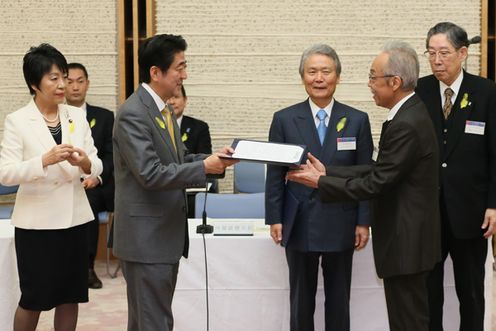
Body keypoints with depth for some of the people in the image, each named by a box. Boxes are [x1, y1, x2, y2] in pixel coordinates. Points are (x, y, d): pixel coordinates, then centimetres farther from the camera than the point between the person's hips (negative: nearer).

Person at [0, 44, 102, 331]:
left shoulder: (77, 116, 6)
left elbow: (97, 166, 4)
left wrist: (84, 162, -18)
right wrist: (46, 160, -27)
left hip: (75, 218, 4)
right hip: (37, 221, -4)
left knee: (70, 296, 11)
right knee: (34, 299, 5)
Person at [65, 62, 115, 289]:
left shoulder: (104, 117, 11)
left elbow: (111, 154, 4)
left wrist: (97, 176, -15)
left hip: (95, 185, 0)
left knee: (87, 200, -33)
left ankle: (87, 266, -23)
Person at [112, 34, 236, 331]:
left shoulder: (164, 110, 12)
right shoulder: (133, 114, -17)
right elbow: (150, 174, -24)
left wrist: (214, 159, 1)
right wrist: (204, 167, -20)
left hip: (167, 234, 9)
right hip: (146, 237, -9)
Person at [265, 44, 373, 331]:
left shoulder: (357, 120, 1)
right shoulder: (285, 119, 0)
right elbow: (275, 174, 2)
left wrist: (364, 222, -2)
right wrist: (274, 218, -2)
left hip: (341, 224, 0)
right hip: (300, 224, 0)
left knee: (339, 300, 11)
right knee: (301, 301, 10)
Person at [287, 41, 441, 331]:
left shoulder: (406, 125, -23)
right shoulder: (410, 112, 8)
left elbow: (375, 184, -21)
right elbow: (379, 170, 9)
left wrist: (320, 182, -11)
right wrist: (328, 172, 5)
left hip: (406, 241, -10)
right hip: (410, 236, 10)